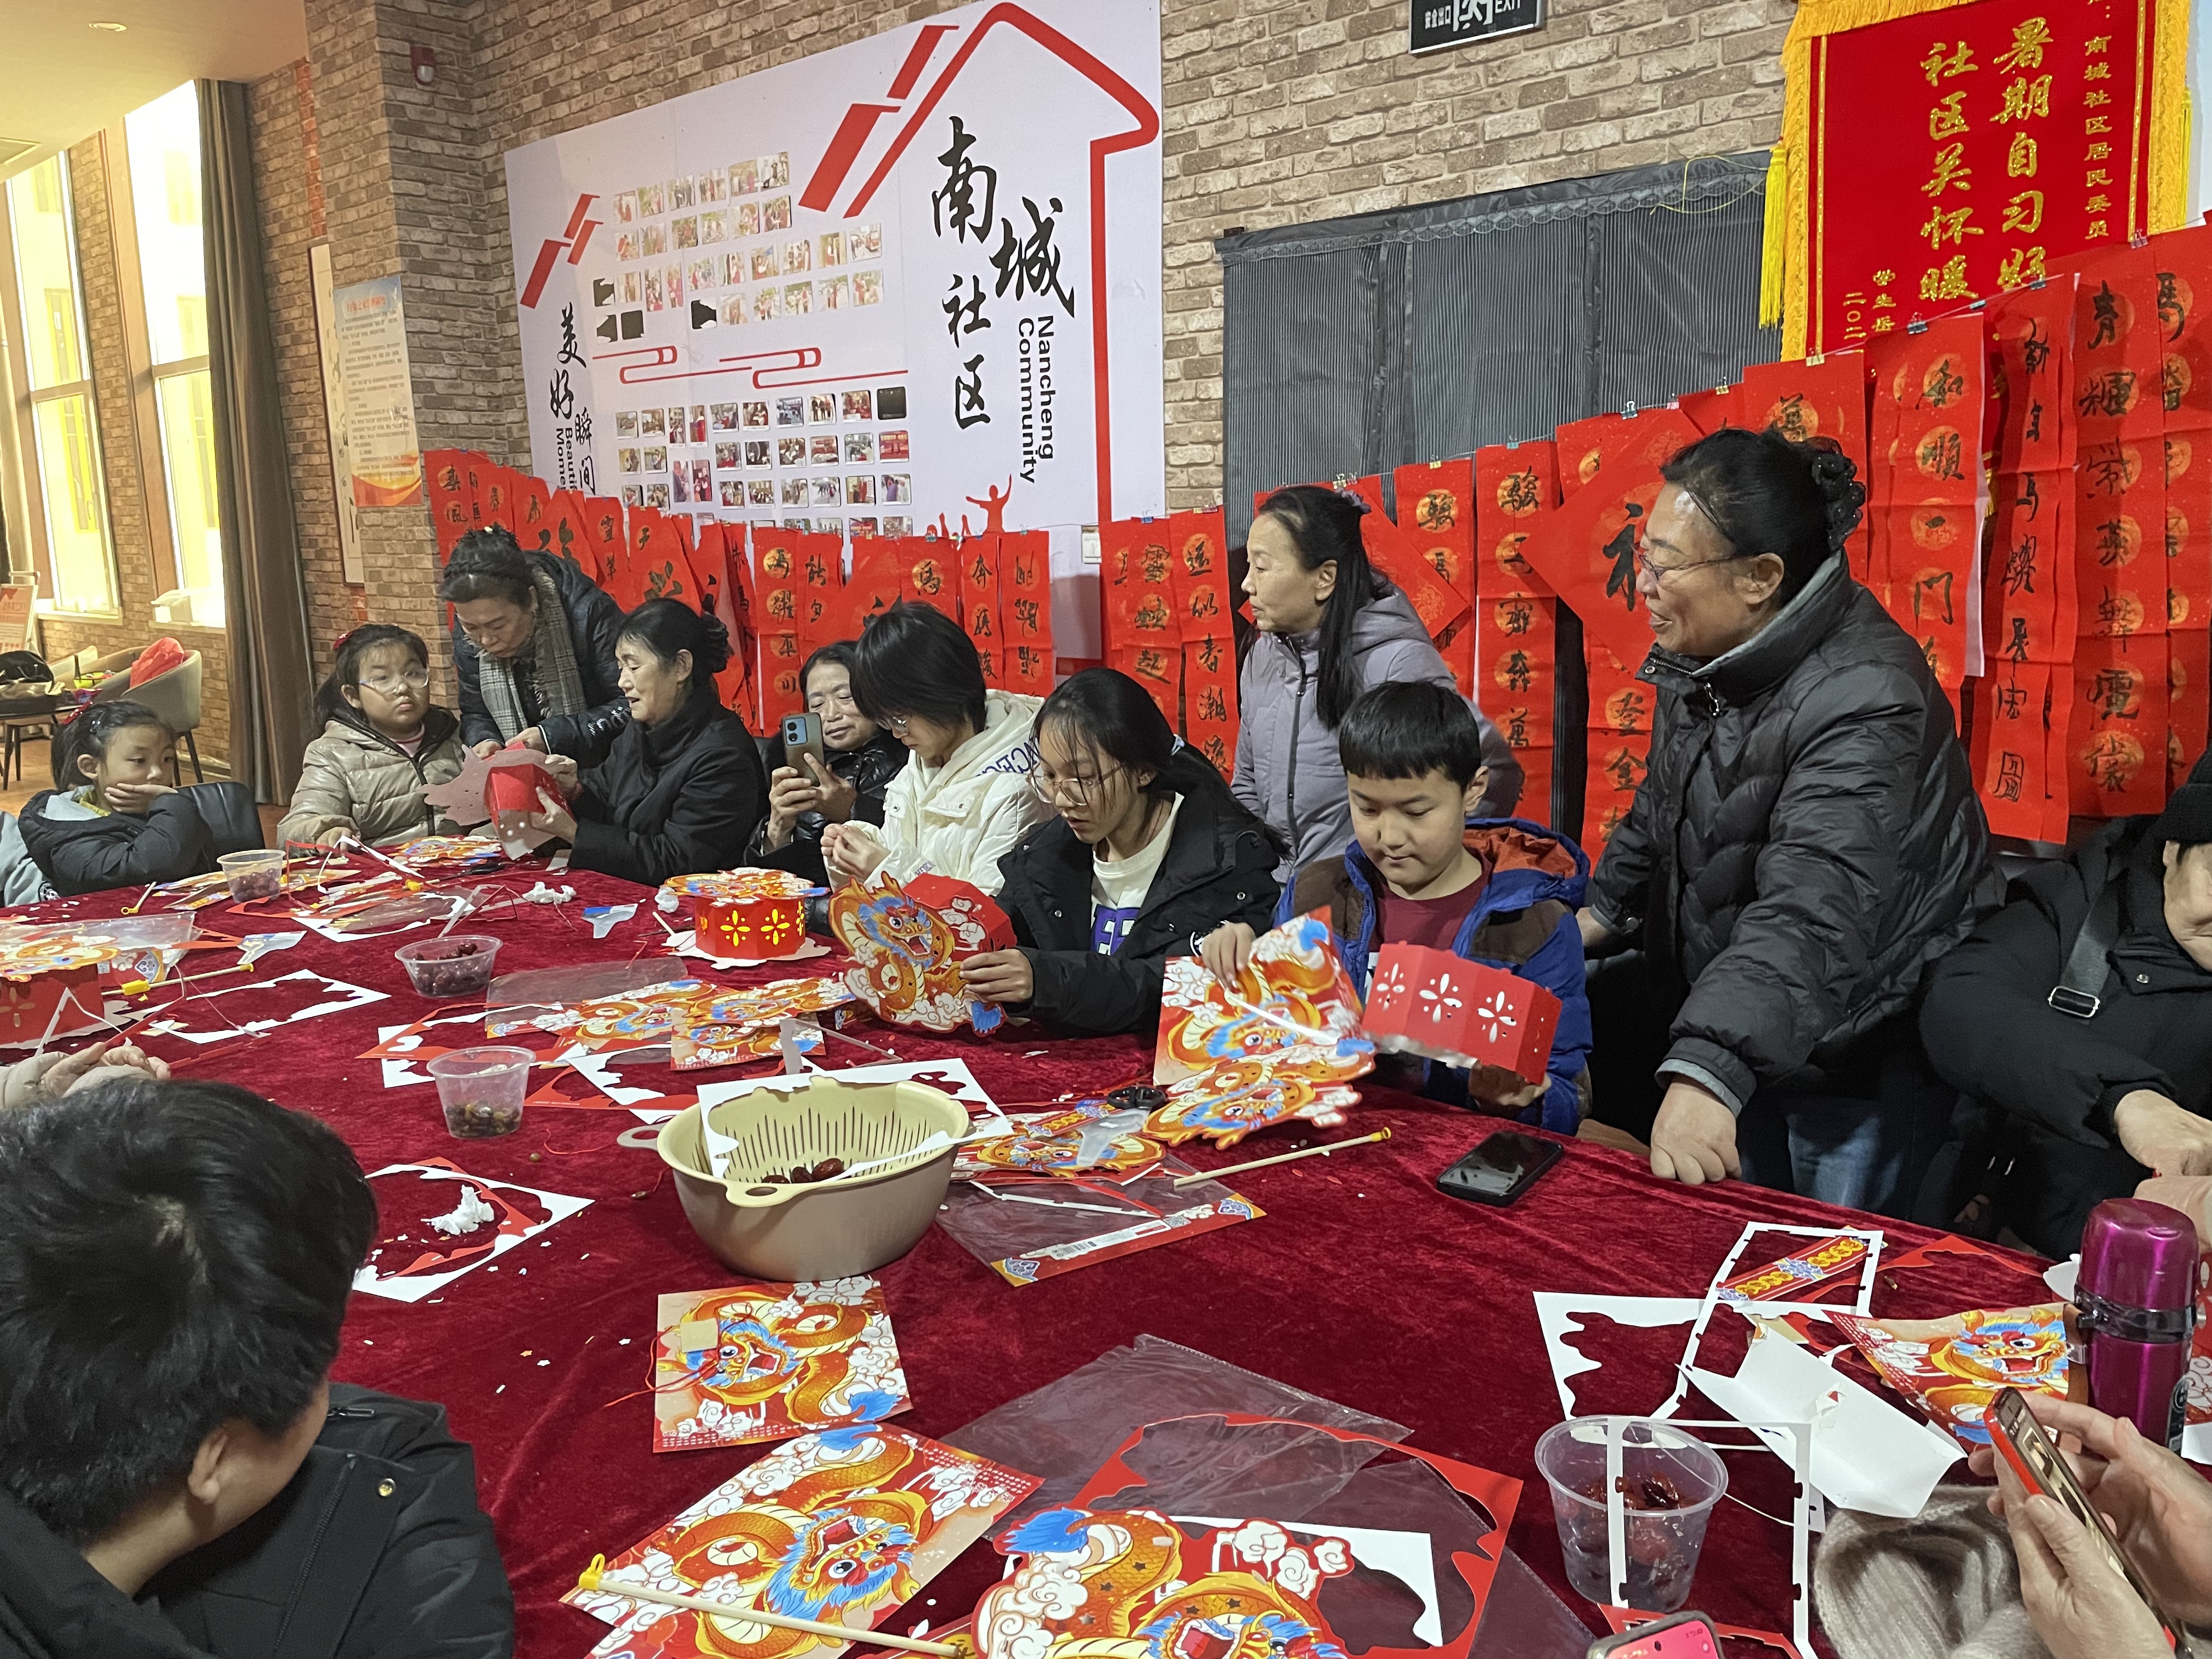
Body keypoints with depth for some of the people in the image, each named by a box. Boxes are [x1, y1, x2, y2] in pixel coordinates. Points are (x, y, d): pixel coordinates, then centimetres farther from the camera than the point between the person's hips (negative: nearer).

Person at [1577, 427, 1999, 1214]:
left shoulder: (1864, 700, -30)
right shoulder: (1706, 655, -1)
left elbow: (1812, 917, -43)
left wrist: (1706, 1073, -52)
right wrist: (1603, 909, 18)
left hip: (1862, 1053, -8)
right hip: (1741, 1037, 8)